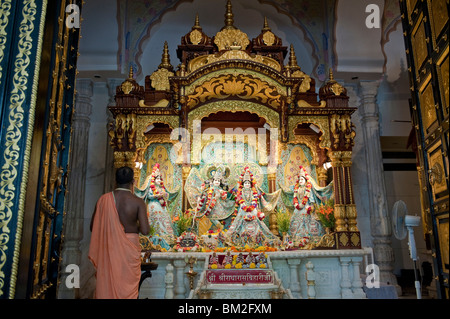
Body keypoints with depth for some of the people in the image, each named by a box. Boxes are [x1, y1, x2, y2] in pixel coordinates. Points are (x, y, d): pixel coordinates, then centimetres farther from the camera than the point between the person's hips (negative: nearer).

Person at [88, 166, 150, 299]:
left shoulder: (104, 199, -4)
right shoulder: (138, 202, -11)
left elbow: (93, 226, 2)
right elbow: (145, 230, -17)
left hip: (108, 248, 3)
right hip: (129, 247, -2)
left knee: (106, 285, 14)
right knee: (128, 287, 9)